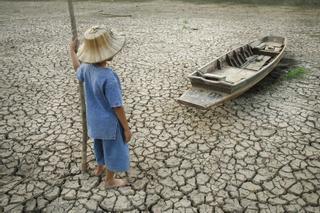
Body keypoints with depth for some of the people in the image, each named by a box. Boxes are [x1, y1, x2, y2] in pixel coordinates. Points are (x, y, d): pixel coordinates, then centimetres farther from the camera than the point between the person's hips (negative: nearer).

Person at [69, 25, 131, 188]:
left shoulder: (87, 67, -10)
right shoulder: (109, 77, -33)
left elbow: (78, 71, 17)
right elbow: (117, 107, -27)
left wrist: (72, 51, 31)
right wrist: (126, 128, -15)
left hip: (94, 120, 8)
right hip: (109, 122, -7)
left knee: (100, 144, 30)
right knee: (113, 150, 15)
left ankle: (100, 167, 55)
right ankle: (110, 180, 36)